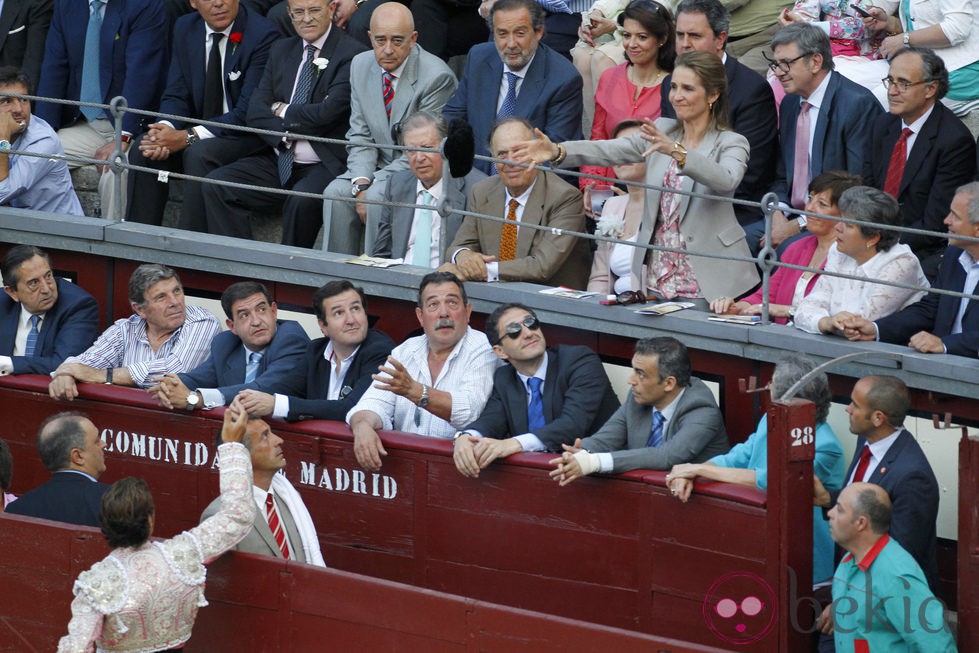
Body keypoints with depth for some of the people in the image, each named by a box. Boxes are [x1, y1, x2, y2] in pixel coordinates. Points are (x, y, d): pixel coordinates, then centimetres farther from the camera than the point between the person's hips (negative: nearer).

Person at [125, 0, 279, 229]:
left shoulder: (262, 35, -15)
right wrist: (165, 128, -19)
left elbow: (248, 113, -20)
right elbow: (176, 95, 5)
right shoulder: (185, 29, 5)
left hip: (248, 139, -6)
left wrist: (189, 137, -27)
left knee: (199, 154, -33)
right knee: (142, 149, -18)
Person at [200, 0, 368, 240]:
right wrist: (286, 134, -12)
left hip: (326, 164, -6)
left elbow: (328, 113, -17)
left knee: (301, 201, -37)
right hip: (278, 161, 6)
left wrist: (282, 111, -2)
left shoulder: (352, 54, -6)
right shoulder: (281, 50, 15)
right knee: (215, 186, -14)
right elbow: (255, 111, 7)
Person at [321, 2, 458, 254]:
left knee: (378, 197, -31)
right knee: (336, 192, -21)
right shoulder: (361, 66, 2)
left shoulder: (437, 77, -18)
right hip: (380, 166, 5)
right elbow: (360, 138, 4)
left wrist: (371, 186, -21)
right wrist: (361, 184, -15)